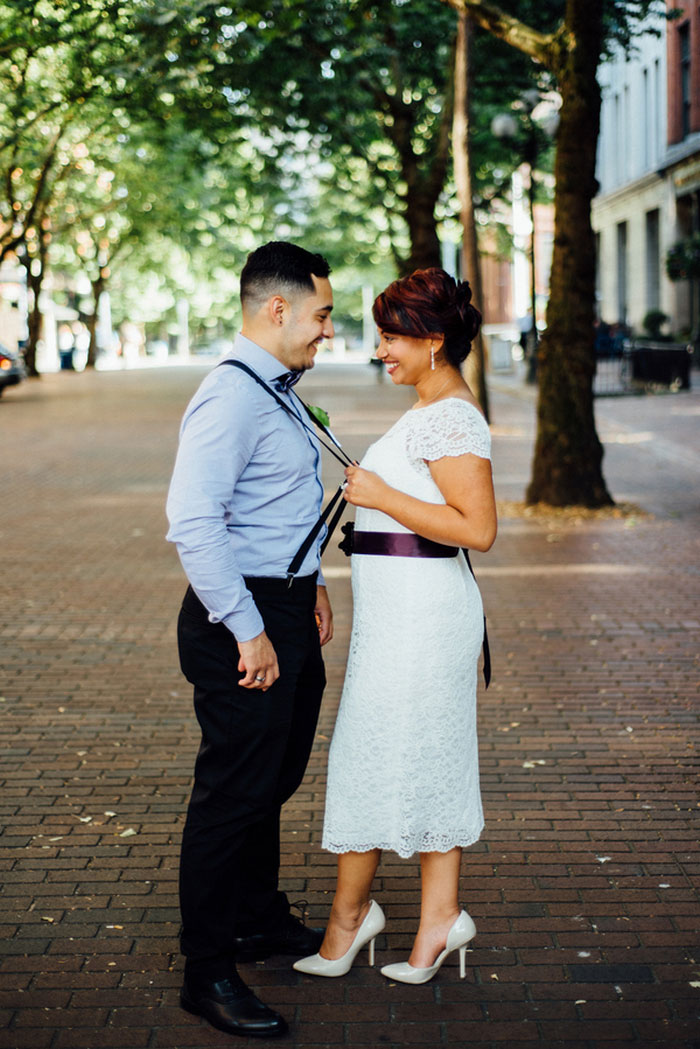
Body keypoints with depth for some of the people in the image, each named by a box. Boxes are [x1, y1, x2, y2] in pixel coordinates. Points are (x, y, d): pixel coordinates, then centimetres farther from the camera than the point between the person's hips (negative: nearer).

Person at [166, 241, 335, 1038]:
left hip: (288, 613, 10)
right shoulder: (231, 397, -20)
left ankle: (259, 920, 41)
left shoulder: (279, 391, 13)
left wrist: (311, 581, 19)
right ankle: (207, 973, 12)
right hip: (245, 620, -10)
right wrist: (250, 631, -25)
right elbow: (193, 525, -27)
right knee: (233, 793, -1)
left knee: (274, 781, 22)